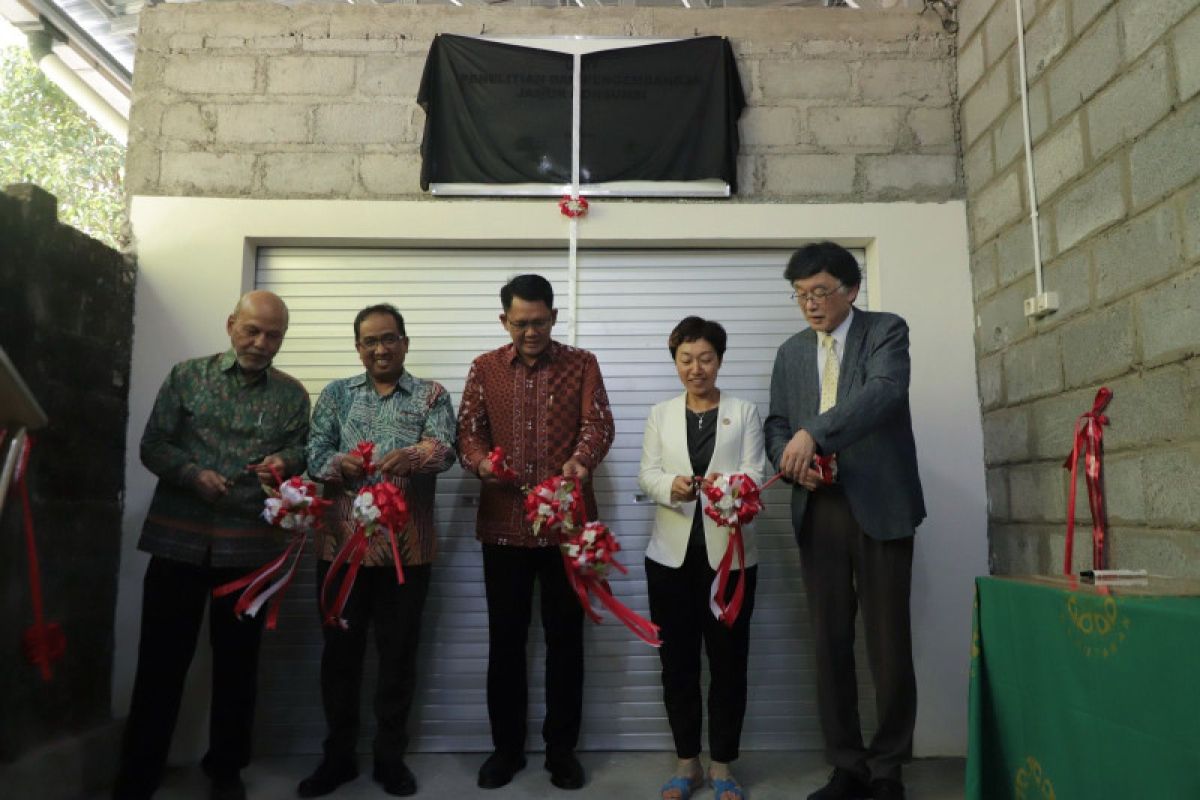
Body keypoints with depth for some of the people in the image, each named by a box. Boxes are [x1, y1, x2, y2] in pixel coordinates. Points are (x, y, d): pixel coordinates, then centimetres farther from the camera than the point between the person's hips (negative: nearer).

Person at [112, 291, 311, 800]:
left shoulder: (293, 394, 7)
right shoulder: (187, 376, 4)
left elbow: (303, 453, 6)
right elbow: (152, 446, 1)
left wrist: (286, 462, -17)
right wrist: (192, 474, -16)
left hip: (249, 546, 1)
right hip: (178, 539, -1)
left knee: (237, 661, 10)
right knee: (161, 660, 6)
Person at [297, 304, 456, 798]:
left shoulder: (431, 395, 5)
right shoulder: (336, 394, 12)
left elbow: (445, 450, -12)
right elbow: (314, 453, 2)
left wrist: (413, 456, -34)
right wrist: (339, 464, -22)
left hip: (407, 545, -2)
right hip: (342, 541, 2)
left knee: (398, 653, 7)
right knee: (340, 650, 10)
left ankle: (391, 756, 23)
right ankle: (338, 756, 27)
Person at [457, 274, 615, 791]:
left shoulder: (581, 364, 3)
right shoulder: (485, 368, 8)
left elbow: (599, 423, -9)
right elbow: (468, 431, 4)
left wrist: (581, 460, -31)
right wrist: (481, 462, -19)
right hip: (503, 524, 2)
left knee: (565, 638, 8)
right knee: (505, 639, 10)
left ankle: (562, 748, 24)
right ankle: (506, 747, 26)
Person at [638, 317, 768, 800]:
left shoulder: (744, 413, 7)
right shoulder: (660, 415, 11)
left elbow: (754, 475, -5)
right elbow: (647, 475, 1)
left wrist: (724, 484, -27)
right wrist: (671, 485, -22)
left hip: (728, 552, -1)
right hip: (672, 553, 1)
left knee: (728, 661, 5)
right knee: (677, 662, 7)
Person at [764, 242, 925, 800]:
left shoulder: (886, 331, 1)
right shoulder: (791, 352, 15)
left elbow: (885, 391, -18)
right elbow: (776, 424, 14)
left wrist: (813, 433, -29)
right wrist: (791, 459, -9)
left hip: (879, 505, -4)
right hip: (818, 509, 4)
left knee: (887, 643, 2)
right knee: (830, 643, 6)